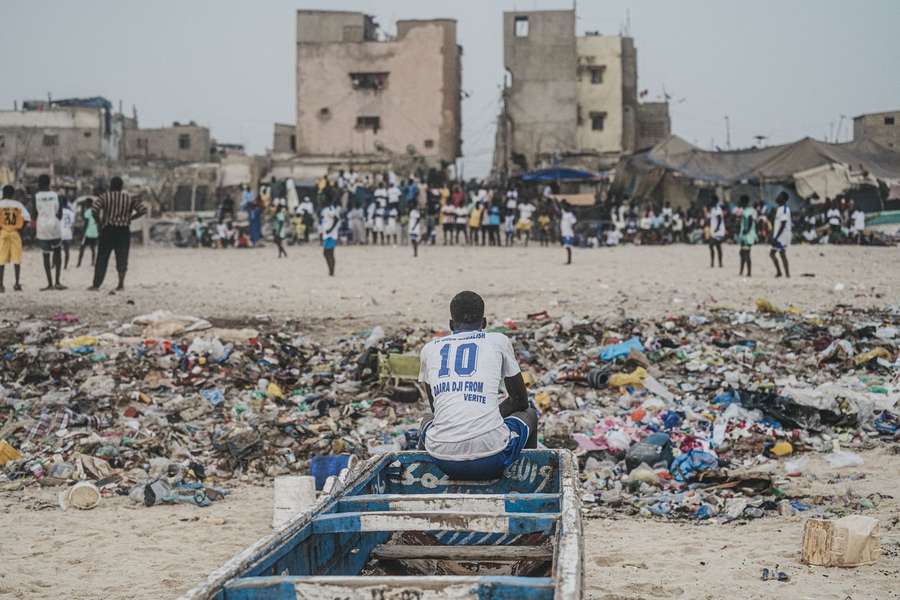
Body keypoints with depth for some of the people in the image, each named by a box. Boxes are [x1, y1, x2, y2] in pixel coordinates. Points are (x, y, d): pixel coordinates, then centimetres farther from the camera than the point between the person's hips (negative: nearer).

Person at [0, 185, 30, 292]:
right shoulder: (19, 205, 6)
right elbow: (27, 218, 0)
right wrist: (20, 229, 10)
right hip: (15, 233, 1)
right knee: (17, 259, 6)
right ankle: (17, 283, 4)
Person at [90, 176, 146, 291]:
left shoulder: (104, 196, 0)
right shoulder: (130, 198, 7)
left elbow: (94, 210, -14)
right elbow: (142, 210, 0)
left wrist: (99, 222, 0)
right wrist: (129, 218, 8)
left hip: (108, 230, -1)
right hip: (124, 230, 1)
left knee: (102, 259, 4)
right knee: (122, 258, 6)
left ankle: (96, 285, 2)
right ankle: (121, 284, -3)